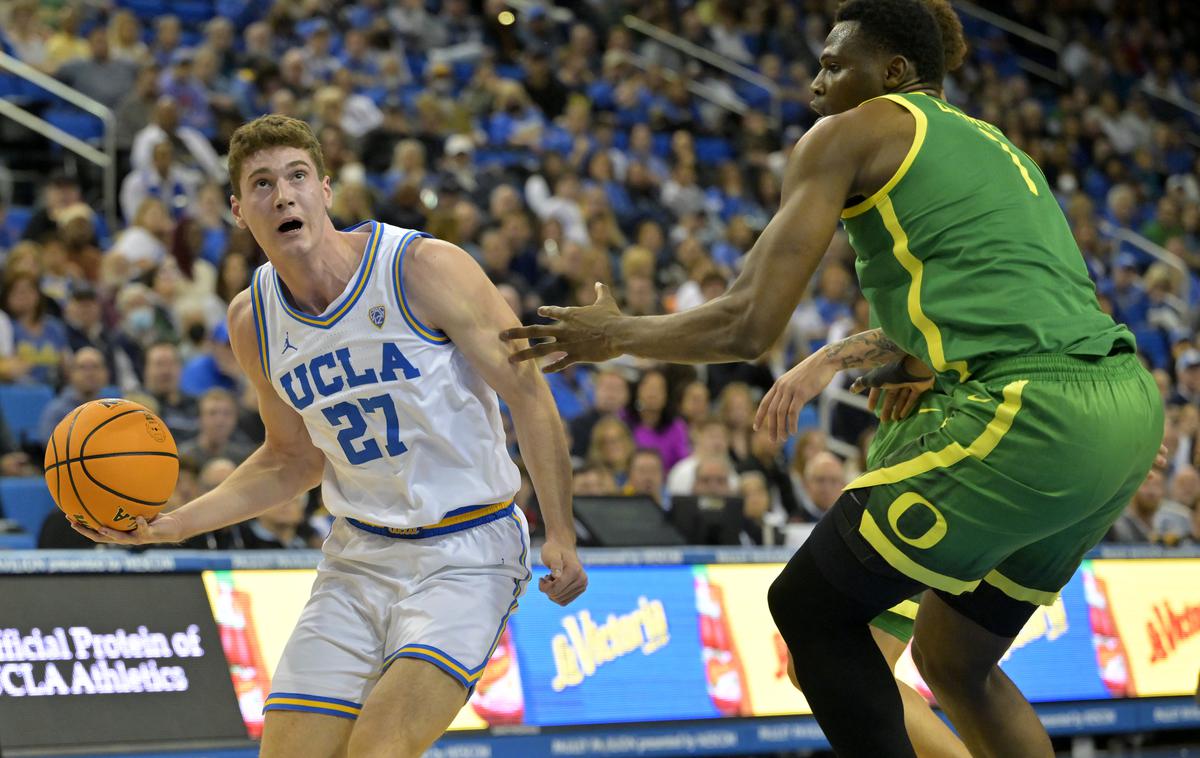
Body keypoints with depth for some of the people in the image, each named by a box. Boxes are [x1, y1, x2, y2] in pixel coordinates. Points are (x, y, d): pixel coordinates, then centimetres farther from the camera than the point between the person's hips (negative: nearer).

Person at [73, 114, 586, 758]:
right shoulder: (252, 320, 2)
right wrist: (176, 524, 3)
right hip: (357, 556, 5)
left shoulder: (424, 268, -15)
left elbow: (527, 395, -9)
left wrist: (560, 533, -16)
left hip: (465, 553, -5)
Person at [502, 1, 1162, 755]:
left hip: (1034, 416, -8)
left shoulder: (850, 135, 3)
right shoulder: (989, 143, 27)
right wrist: (838, 357, 44)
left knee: (808, 609, 6)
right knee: (953, 660, 23)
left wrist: (617, 334, 14)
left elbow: (748, 326, -1)